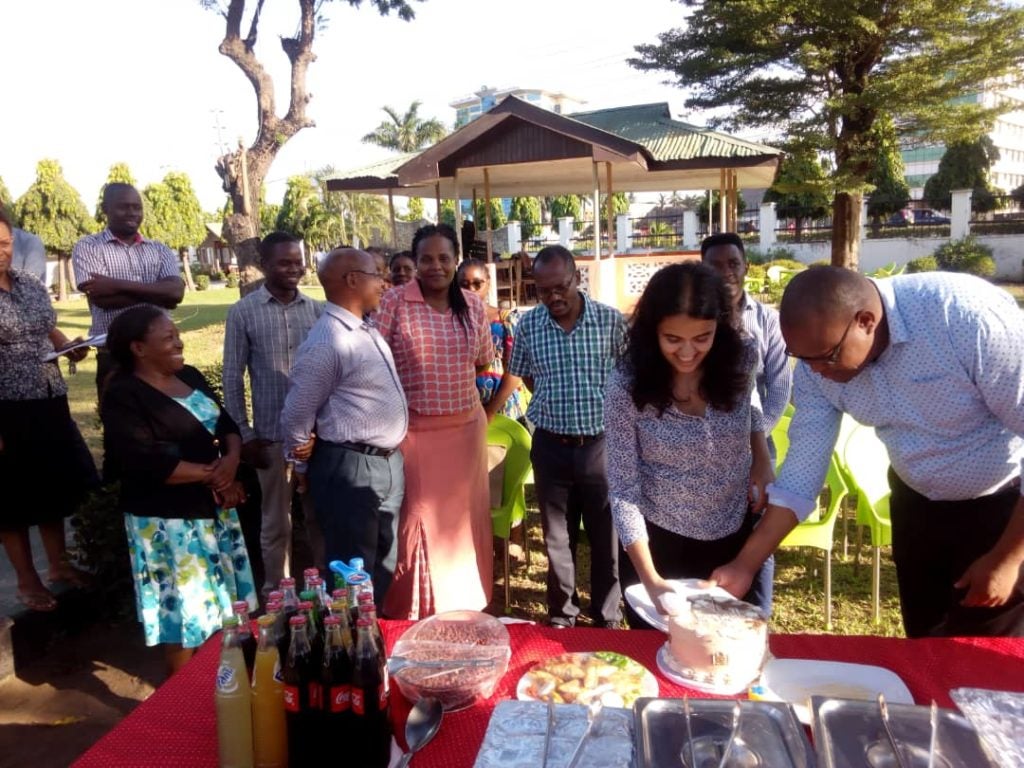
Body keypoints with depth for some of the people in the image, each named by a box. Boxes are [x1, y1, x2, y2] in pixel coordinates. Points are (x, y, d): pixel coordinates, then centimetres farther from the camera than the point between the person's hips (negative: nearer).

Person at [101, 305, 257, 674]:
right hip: (168, 521, -7)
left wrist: (231, 460, -12)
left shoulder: (190, 376, 9)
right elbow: (144, 463, -23)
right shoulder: (123, 396, -13)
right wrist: (210, 472, -16)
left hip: (215, 507, 7)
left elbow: (226, 423, 9)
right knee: (185, 613, 2)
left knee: (224, 604, 16)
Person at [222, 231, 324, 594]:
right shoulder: (243, 312, -5)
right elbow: (233, 377, -2)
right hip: (272, 433, -2)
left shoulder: (315, 309, 3)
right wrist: (244, 434, -5)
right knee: (275, 522, 12)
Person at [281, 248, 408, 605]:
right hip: (351, 468, -9)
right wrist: (304, 469, 0)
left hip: (388, 462, 9)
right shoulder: (326, 343, -21)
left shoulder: (367, 330, 7)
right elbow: (295, 418, -14)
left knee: (383, 566, 22)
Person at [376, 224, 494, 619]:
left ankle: (466, 604, 35)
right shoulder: (395, 301, -8)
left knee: (464, 515, 16)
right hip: (414, 430, -4)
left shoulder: (473, 304, 3)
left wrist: (447, 369, 8)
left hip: (466, 426, 4)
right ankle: (415, 612, 24)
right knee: (418, 519, 7)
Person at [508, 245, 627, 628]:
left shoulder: (611, 320, -7)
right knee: (558, 538, 14)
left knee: (606, 537, 11)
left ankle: (608, 618, 28)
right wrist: (552, 404, 6)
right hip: (551, 446, 1)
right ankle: (562, 616, 31)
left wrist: (608, 409, 2)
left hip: (602, 443, -1)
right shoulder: (528, 325, -3)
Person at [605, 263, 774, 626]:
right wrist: (650, 579, -26)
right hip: (659, 543, -2)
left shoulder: (741, 357, -13)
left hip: (736, 537, 3)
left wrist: (762, 460, -6)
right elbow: (623, 491, -18)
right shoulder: (626, 386, -21)